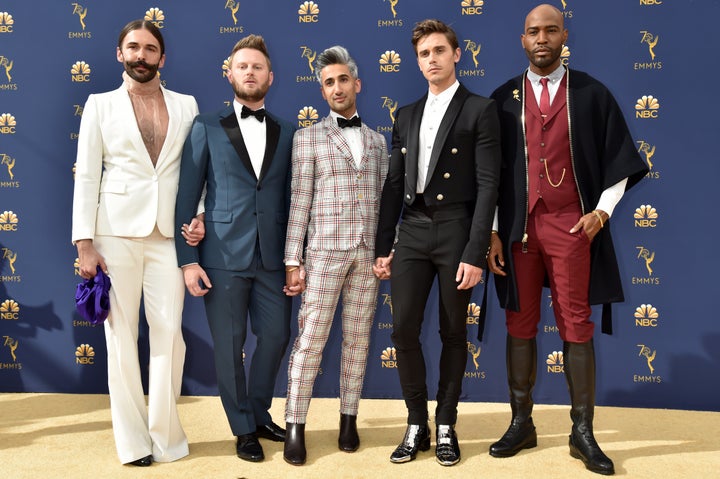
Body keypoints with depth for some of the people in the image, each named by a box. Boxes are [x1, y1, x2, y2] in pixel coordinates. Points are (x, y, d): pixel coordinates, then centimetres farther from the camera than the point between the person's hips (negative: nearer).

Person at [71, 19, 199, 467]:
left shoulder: (186, 106, 11)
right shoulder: (100, 105, 8)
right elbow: (86, 176, 3)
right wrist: (85, 243, -4)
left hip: (169, 233, 1)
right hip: (117, 231, -1)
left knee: (169, 332, -1)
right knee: (121, 334, 3)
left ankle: (165, 436, 13)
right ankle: (133, 441, 14)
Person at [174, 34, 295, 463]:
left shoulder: (287, 133, 9)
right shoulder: (207, 127, 3)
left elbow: (292, 199, 9)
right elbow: (187, 197, -1)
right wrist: (188, 260, -7)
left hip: (272, 257, 3)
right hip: (223, 256, -2)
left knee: (276, 336, 8)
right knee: (229, 345, 5)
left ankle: (260, 413, 32)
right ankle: (244, 429, 24)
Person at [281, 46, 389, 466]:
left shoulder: (377, 140, 15)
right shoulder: (308, 137, 4)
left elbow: (383, 200, 13)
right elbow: (300, 201, -1)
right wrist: (293, 261, -7)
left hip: (369, 253, 3)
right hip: (325, 250, -3)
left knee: (358, 339, 7)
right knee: (311, 340, -4)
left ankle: (349, 419, 18)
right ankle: (296, 427, 5)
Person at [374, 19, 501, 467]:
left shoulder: (480, 110, -1)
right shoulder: (406, 115, 15)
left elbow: (488, 185, -8)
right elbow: (394, 185, 14)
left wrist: (476, 254, -14)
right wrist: (384, 246, 8)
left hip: (456, 231, -4)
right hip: (412, 232, 4)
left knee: (454, 333, 6)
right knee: (404, 329, 0)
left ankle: (446, 426, 20)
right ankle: (417, 425, 16)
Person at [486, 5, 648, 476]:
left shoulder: (591, 94, 4)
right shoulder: (504, 99, 7)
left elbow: (618, 161, 8)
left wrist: (603, 210, -5)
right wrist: (491, 231, -1)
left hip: (571, 224, -1)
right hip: (518, 225, 1)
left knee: (576, 325, 2)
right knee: (521, 324, 5)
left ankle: (583, 433, 11)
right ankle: (522, 424, 16)